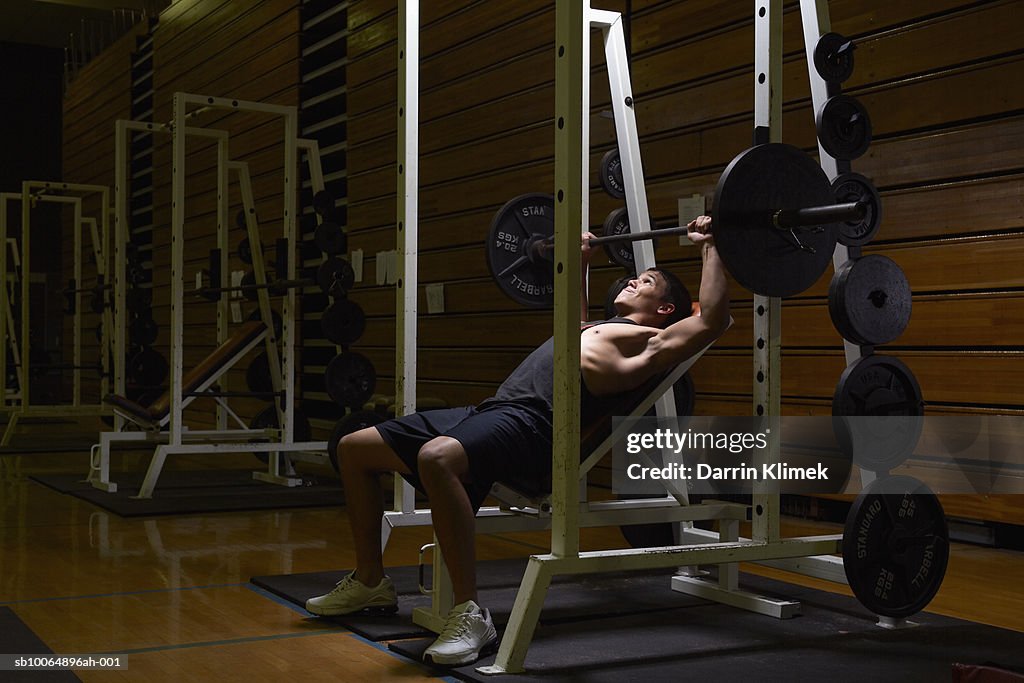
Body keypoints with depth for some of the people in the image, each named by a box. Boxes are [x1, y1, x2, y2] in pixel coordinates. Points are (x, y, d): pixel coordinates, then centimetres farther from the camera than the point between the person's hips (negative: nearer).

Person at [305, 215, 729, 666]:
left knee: (436, 457, -43)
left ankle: (470, 617, -36)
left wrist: (709, 249, 0)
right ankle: (370, 582, 18)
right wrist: (579, 260, 57)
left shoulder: (653, 340, 8)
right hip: (487, 411, 10)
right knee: (354, 449, 8)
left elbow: (712, 320, -7)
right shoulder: (602, 328, 34)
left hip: (530, 426, -10)